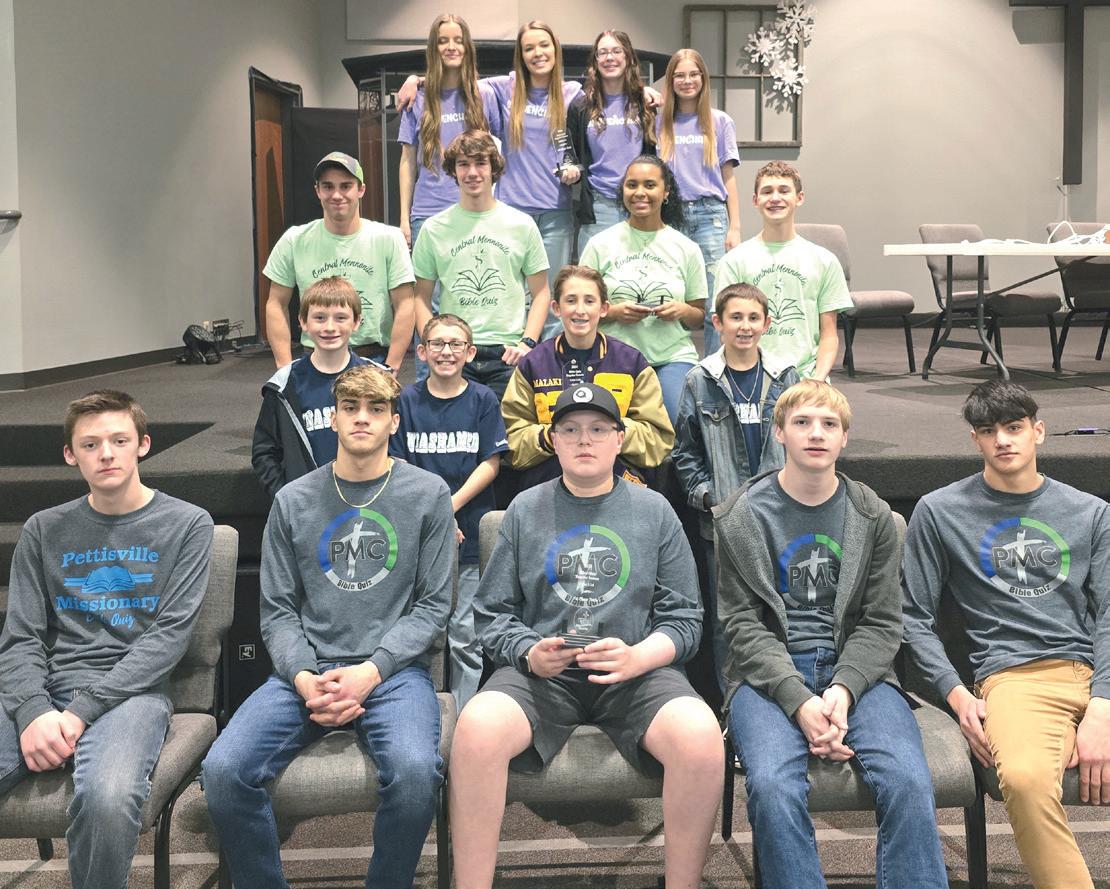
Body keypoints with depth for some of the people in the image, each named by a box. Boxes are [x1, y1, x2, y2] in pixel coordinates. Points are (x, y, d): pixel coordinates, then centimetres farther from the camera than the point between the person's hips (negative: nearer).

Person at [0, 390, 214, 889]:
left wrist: (81, 711, -13)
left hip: (132, 691, -3)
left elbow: (170, 635, -3)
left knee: (107, 799, -35)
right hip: (43, 693, 3)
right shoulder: (44, 531, 16)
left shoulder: (186, 524, 6)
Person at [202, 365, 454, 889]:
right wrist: (303, 678, -10)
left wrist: (371, 670, -11)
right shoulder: (293, 501, 12)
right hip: (306, 671, 2)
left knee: (415, 769, -32)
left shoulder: (428, 495, 6)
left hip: (394, 669, -2)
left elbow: (432, 606, 3)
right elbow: (277, 612, 9)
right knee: (223, 770, -23)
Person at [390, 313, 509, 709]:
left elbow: (491, 464, -2)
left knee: (466, 637, 5)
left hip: (470, 533, -1)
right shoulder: (407, 400, 5)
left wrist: (449, 507, -14)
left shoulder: (483, 400, 3)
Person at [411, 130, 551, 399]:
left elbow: (541, 293, 8)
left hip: (507, 356, 0)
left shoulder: (522, 225, 6)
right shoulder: (434, 229, 7)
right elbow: (421, 296, 10)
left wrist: (527, 343, -4)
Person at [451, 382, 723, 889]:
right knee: (476, 728, -32)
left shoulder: (654, 511, 11)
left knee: (701, 736, -31)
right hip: (540, 671, 0)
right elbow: (492, 614, 10)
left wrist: (637, 657, -13)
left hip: (637, 671, 0)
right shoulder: (526, 510, 12)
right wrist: (529, 652, -11)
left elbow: (685, 620, 7)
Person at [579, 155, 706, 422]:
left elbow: (699, 318, 15)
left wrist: (683, 311, -8)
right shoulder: (601, 244, 8)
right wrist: (613, 313, -11)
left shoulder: (686, 248, 11)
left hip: (673, 357, 1)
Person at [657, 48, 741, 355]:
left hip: (710, 214, -1)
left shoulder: (720, 122, 11)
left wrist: (734, 228, 3)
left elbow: (728, 178, 9)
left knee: (714, 303, -8)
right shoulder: (659, 122, 12)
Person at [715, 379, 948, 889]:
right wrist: (799, 700, -15)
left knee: (909, 783, -26)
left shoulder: (873, 518, 10)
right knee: (772, 786, -31)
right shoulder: (740, 518, 4)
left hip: (855, 670, 2)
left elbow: (881, 623, 6)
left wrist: (844, 690, -13)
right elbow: (744, 625, -1)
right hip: (769, 674, -1)